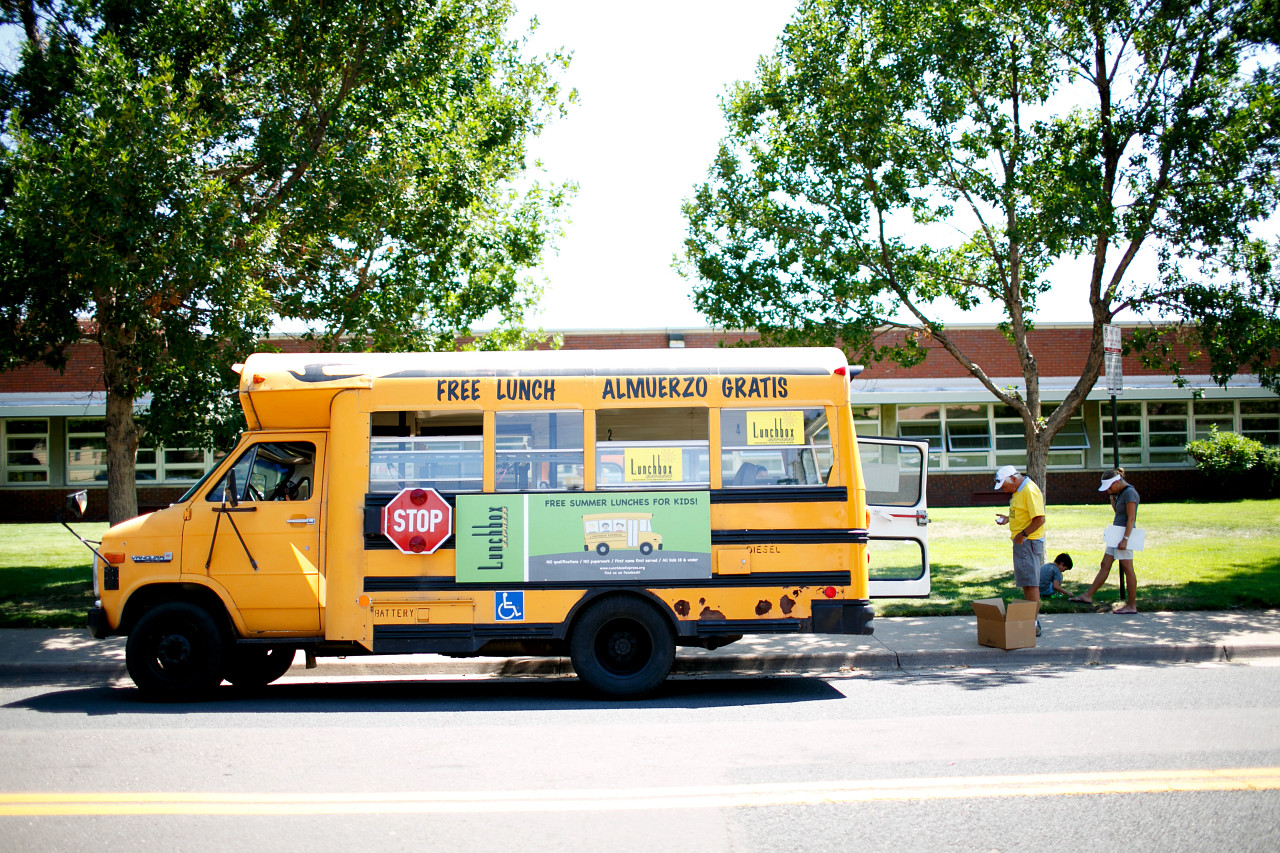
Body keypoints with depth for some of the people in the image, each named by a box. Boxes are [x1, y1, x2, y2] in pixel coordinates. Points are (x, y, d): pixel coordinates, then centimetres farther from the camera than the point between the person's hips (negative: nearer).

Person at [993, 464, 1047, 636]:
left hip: (1028, 542, -11)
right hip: (1021, 542, 11)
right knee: (1026, 583, 14)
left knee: (1030, 582, -8)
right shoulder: (1018, 491, 16)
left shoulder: (1030, 490, -16)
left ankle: (1034, 624, -7)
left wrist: (1023, 534, -23)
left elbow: (1040, 518, -23)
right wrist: (1008, 519, 12)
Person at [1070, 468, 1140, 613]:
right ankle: (1088, 596, 15)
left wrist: (1125, 539, -24)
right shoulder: (1120, 492, 14)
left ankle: (1131, 605, 0)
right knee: (1104, 566, 11)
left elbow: (1131, 518, -19)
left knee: (1127, 569, -5)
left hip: (1125, 534, -10)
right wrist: (1112, 497, 12)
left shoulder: (1129, 493, -15)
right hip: (1116, 535, 10)